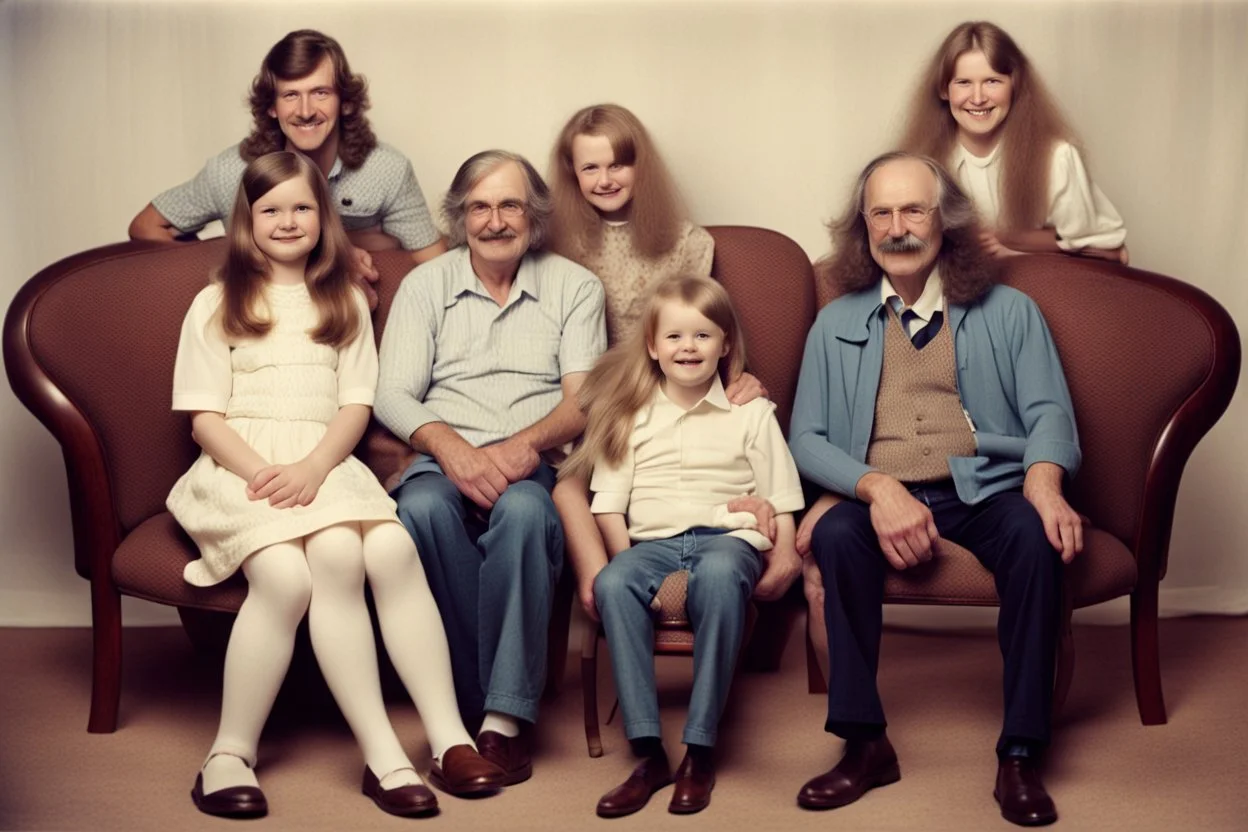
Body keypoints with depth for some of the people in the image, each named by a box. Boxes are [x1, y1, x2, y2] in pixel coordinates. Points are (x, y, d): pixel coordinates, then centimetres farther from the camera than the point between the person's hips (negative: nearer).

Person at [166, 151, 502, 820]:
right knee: (286, 574, -35)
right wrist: (262, 471, -14)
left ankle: (449, 739, -30)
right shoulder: (216, 305, 15)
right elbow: (205, 418, 5)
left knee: (394, 550, -31)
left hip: (325, 467, 2)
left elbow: (356, 406, 10)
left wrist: (312, 468, -10)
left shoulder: (344, 303, 22)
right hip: (240, 468, -2)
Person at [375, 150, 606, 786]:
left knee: (522, 511, -37)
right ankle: (474, 701, -26)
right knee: (422, 507, -35)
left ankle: (505, 716, -33)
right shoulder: (425, 285, 15)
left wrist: (526, 444, -19)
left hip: (534, 468, -1)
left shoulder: (574, 286, 13)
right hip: (444, 458, 1)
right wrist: (452, 449, -17)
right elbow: (393, 395, 4)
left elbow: (583, 400, 3)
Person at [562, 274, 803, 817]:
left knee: (720, 576, -39)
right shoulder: (630, 417, 15)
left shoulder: (750, 413, 12)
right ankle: (649, 752, -32)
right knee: (612, 585, -33)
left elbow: (778, 495, 9)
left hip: (728, 535, -2)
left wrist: (783, 555, -7)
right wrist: (625, 557, -5)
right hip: (653, 543, 2)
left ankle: (700, 751, -33)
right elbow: (609, 499, 10)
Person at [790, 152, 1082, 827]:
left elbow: (1049, 410, 3)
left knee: (1035, 536, -33)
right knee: (835, 534, -33)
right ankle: (865, 744, -25)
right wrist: (877, 488, -15)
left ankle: (1020, 755, -25)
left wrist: (1043, 477, -22)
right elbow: (807, 438, 5)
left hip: (983, 490, 0)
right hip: (881, 497, 1)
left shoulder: (1010, 313, 15)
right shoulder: (835, 324, 16)